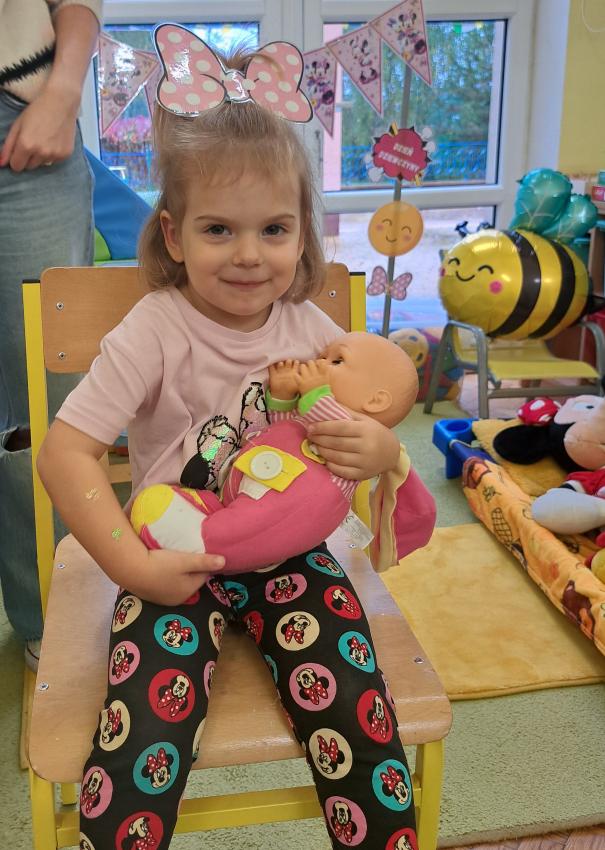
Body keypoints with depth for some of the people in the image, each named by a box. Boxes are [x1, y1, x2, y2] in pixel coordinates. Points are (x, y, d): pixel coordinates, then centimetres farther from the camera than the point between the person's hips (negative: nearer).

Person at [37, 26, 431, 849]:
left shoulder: (310, 329, -1)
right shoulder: (154, 333, -13)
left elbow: (371, 434, 8)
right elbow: (66, 451, -17)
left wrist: (378, 450, -17)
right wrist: (130, 561, -27)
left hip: (290, 555, 3)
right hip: (180, 564, -2)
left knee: (363, 730, -12)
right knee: (139, 762, -20)